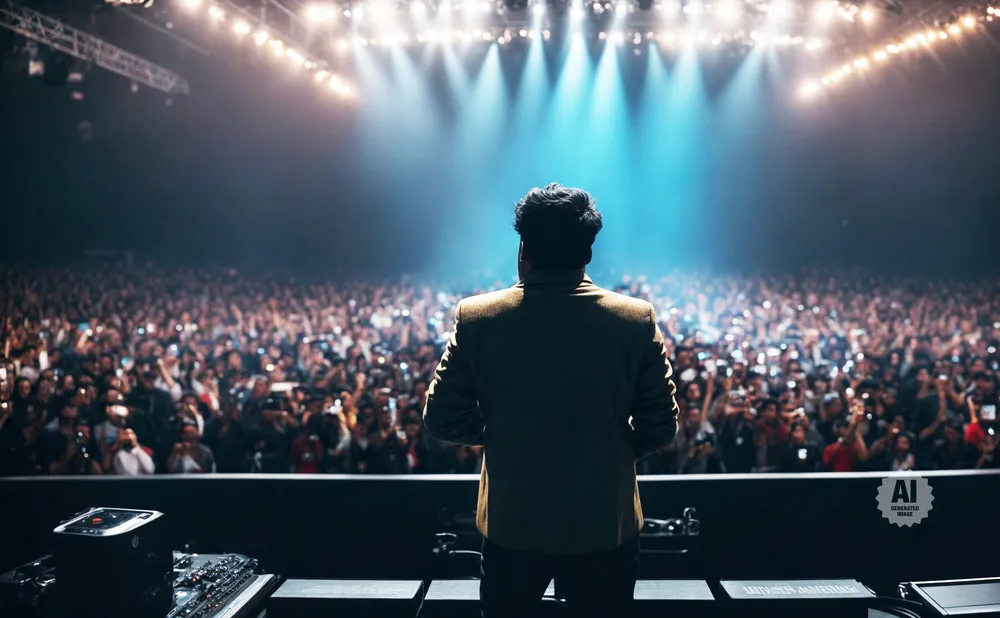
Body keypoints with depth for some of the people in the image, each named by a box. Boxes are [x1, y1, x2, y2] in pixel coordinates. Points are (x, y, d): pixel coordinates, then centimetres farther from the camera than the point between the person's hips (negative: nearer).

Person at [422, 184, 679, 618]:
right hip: (606, 525, 0)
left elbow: (442, 421, -5)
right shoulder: (638, 320, -11)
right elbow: (660, 429, -7)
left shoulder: (475, 317, -10)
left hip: (511, 525, 1)